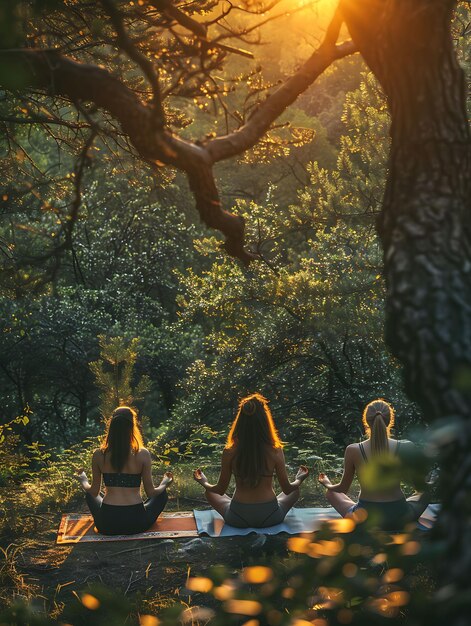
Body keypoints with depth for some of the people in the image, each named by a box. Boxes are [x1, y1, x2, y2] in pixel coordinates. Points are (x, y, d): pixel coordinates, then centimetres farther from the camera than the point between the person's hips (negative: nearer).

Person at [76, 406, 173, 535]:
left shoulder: (99, 455, -5)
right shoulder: (143, 454, -10)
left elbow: (94, 492, 4)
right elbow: (151, 493, -3)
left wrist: (83, 481, 26)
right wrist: (164, 484, 18)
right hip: (136, 524, -2)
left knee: (90, 494, 32)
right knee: (162, 494, 27)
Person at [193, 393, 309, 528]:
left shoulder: (229, 452, -13)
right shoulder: (275, 452, -15)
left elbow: (220, 490, -2)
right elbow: (287, 489, -4)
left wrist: (204, 482, 19)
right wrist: (299, 479, 19)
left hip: (238, 519, 0)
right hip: (270, 517, 0)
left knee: (210, 493, 27)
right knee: (295, 491, 27)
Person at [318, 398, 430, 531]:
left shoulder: (353, 451, -13)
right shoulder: (406, 448, -14)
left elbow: (343, 488, 2)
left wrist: (327, 484, 25)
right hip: (399, 518, 0)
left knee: (331, 493, 28)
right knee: (426, 493, 29)